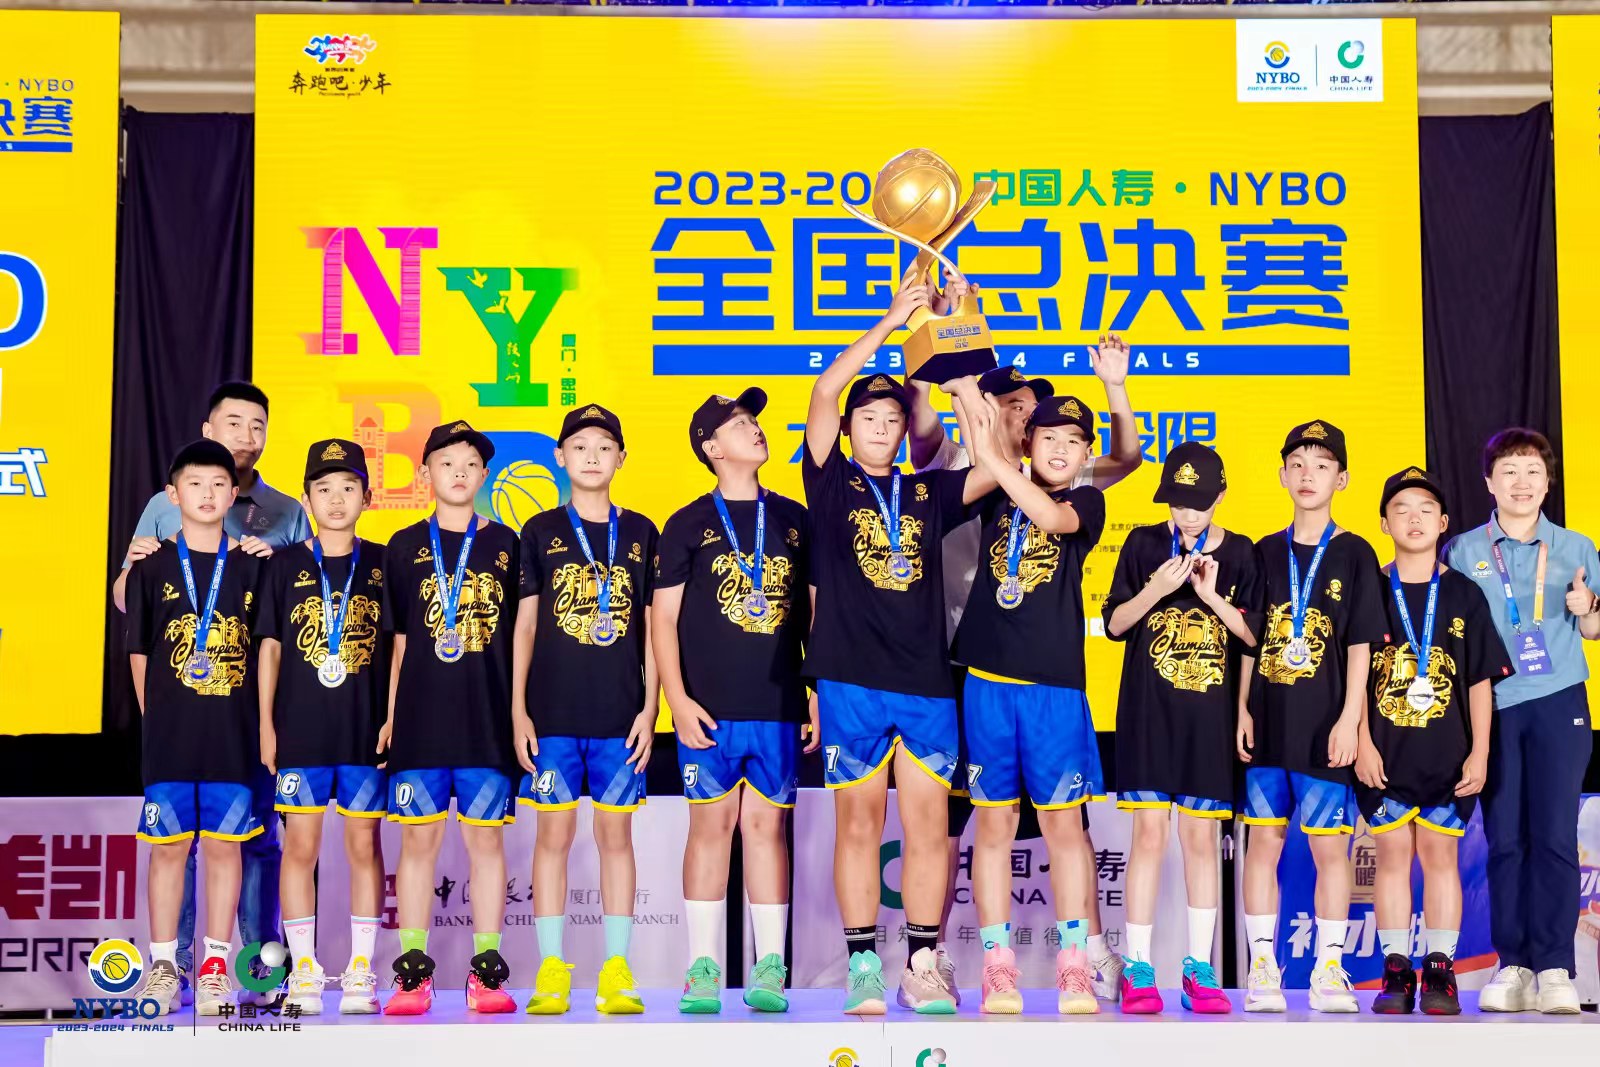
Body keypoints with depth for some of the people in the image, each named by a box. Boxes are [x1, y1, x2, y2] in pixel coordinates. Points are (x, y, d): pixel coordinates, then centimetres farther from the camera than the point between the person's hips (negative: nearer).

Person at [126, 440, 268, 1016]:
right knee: (169, 846, 4)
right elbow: (139, 652, 5)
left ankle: (215, 967, 12)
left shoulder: (252, 568, 5)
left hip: (233, 733, 1)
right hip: (168, 732, 0)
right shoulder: (152, 566, 3)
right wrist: (154, 719, 1)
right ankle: (163, 967, 14)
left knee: (224, 845, 4)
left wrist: (262, 724, 2)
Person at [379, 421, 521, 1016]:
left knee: (486, 837, 2)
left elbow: (518, 633, 10)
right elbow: (399, 641, 10)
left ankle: (486, 972, 8)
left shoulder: (504, 544, 8)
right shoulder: (405, 547, 9)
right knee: (419, 838, 2)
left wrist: (521, 709, 4)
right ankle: (413, 974, 8)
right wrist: (389, 714, 5)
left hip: (487, 716, 0)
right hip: (421, 715, 0)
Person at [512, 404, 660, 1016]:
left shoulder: (640, 534, 8)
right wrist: (519, 711, -1)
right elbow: (524, 626, 5)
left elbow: (651, 628, 9)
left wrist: (650, 707, 1)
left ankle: (616, 972, 9)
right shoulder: (541, 532, 5)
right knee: (554, 833, 2)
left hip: (620, 715, 1)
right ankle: (551, 971, 8)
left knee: (616, 833, 3)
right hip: (553, 713, -1)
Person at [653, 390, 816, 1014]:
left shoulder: (793, 519, 12)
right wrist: (678, 699, -8)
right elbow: (664, 617, 2)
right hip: (710, 707, -2)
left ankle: (769, 970, 8)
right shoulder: (689, 524, 5)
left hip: (779, 706, 2)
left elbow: (814, 613, 14)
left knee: (767, 825, 3)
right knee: (711, 824, 0)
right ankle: (703, 969, 6)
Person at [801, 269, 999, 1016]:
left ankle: (923, 967, 11)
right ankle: (862, 969, 9)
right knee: (859, 823, 2)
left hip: (926, 681, 3)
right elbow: (823, 392, -4)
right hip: (852, 680, -2)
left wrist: (956, 372, -1)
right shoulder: (832, 483, 7)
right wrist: (891, 322, -5)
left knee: (928, 825, 3)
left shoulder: (929, 494, 14)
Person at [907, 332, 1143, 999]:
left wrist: (1115, 388, -5)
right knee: (943, 817, 1)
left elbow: (1126, 459, 9)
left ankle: (1094, 950, 12)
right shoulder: (952, 466, 5)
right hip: (960, 663, -3)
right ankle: (932, 957, 9)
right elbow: (917, 400, -9)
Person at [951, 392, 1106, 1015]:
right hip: (989, 680, 2)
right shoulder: (998, 497, 11)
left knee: (1063, 822, 1)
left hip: (1055, 683, -2)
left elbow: (1052, 517, -18)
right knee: (995, 822, 3)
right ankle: (998, 967, 7)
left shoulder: (1086, 502, 4)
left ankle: (1073, 967, 7)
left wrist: (993, 457, -26)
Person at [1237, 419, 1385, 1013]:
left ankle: (1329, 971, 9)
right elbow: (1249, 638, 10)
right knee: (1263, 840, 4)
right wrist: (1243, 708, 3)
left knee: (1329, 845, 1)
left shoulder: (1354, 555, 1)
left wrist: (1350, 719, -8)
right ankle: (1262, 969, 10)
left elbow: (1359, 645, -2)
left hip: (1324, 724, -3)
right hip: (1269, 720, 3)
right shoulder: (1266, 553, 9)